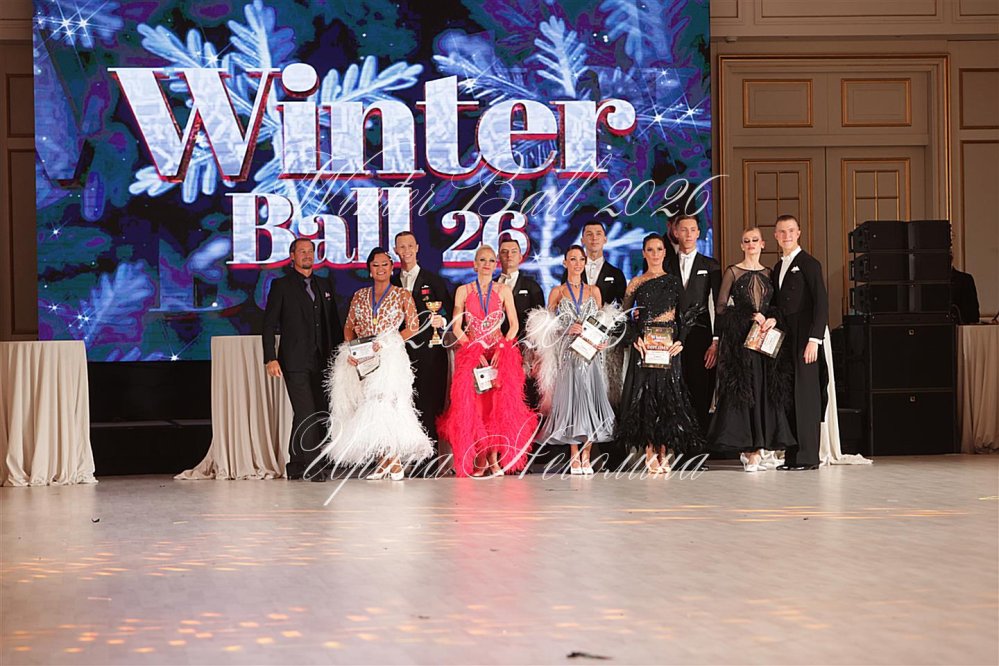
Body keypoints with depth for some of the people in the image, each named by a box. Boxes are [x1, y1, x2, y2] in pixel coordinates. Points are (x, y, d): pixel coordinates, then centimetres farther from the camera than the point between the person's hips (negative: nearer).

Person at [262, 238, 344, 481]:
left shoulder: (324, 284, 17)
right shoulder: (281, 286, 2)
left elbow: (334, 322, 18)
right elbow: (269, 324, -1)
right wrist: (270, 358, -10)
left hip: (321, 361, 5)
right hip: (295, 363, -5)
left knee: (317, 415, 5)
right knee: (306, 414, -12)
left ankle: (296, 466, 13)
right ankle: (312, 466, -7)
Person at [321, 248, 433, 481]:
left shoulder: (402, 295, 7)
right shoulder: (359, 296, 16)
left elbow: (413, 327, 1)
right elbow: (349, 326, 15)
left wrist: (385, 343, -10)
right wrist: (351, 349, -4)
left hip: (389, 357, -4)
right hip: (361, 360, 4)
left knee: (384, 403, -16)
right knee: (370, 408, -3)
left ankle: (393, 460, -10)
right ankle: (385, 461, 1)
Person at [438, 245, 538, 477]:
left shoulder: (503, 290, 8)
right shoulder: (463, 291, 6)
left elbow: (514, 325, 4)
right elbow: (457, 327, 1)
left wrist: (502, 349, -10)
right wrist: (475, 351, -10)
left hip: (500, 353, 1)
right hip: (471, 352, 0)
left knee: (498, 403, -7)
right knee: (473, 405, -6)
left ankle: (494, 457, -4)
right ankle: (480, 460, -2)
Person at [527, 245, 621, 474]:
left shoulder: (593, 291, 14)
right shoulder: (557, 292, 8)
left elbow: (603, 323, 15)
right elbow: (546, 326, 5)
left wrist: (601, 341, -4)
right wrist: (567, 330, -11)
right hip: (566, 354, -2)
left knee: (590, 399, -5)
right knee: (570, 399, -6)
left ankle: (586, 456, 0)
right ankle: (574, 457, -1)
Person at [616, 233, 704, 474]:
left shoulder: (674, 281, 9)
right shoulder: (636, 283, 7)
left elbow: (682, 315, 7)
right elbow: (625, 314, 5)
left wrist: (680, 340, -7)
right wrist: (635, 337, -10)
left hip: (669, 345, 1)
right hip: (644, 345, -1)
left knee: (667, 395, -1)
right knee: (644, 396, -4)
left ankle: (662, 451, 4)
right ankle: (650, 453, -1)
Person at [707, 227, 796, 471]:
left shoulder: (768, 273, 14)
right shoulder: (732, 272, 2)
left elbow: (776, 306, 16)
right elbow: (721, 306, -3)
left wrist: (772, 319, -6)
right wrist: (751, 316, -9)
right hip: (740, 337, -4)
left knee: (767, 391, -1)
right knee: (743, 390, -7)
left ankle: (760, 447, 2)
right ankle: (748, 450, -6)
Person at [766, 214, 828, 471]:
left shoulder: (808, 263, -5)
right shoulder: (777, 268, 19)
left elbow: (821, 303, -11)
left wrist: (814, 339, -18)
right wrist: (773, 320, 1)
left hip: (804, 340, -7)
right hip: (785, 339, 7)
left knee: (806, 395, -7)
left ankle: (808, 456, -6)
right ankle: (792, 454, 6)